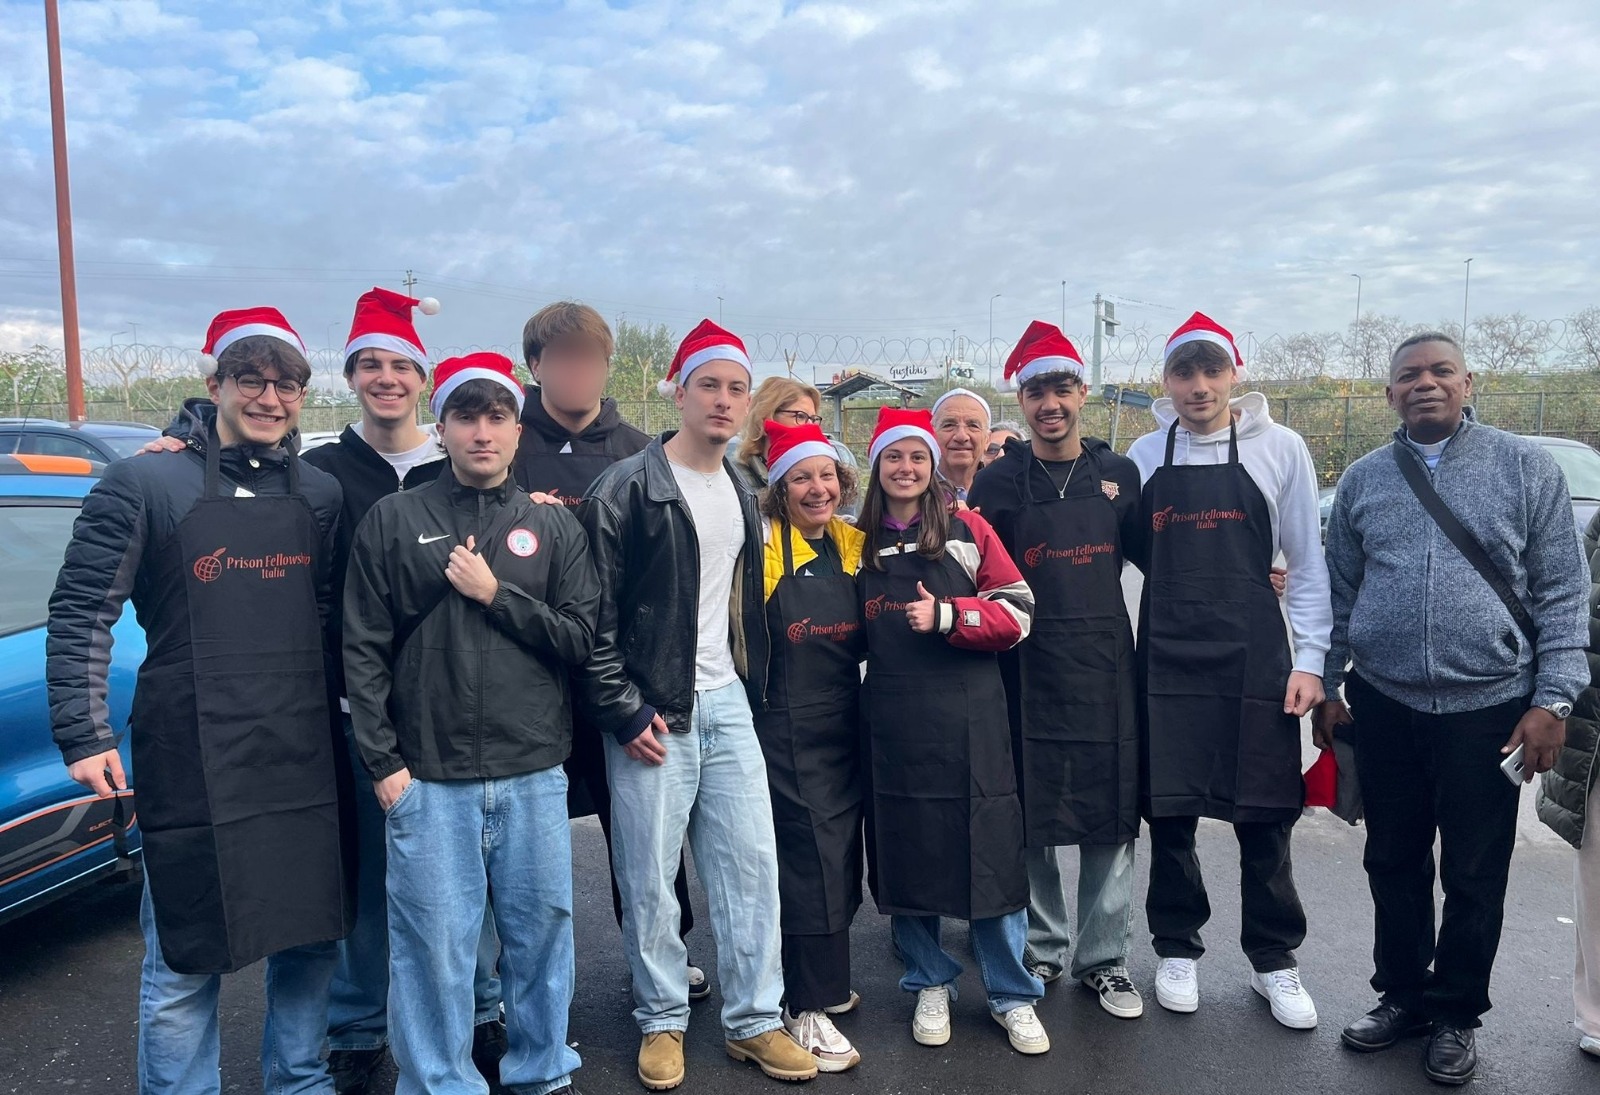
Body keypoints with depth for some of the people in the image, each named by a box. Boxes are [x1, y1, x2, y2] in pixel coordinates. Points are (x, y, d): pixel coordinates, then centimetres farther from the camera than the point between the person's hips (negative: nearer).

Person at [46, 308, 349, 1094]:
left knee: (310, 938, 15)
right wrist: (84, 735, -10)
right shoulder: (143, 484, -4)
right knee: (184, 963, 6)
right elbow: (80, 613, -4)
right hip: (193, 770, -4)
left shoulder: (319, 493, 8)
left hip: (304, 763, 4)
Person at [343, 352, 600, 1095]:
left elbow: (580, 639, 0)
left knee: (541, 929, 11)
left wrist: (496, 595, -9)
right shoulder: (393, 520, 2)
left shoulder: (554, 527, 6)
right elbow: (364, 651, 0)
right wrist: (383, 762, -5)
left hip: (534, 776, 2)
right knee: (433, 944, 5)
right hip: (427, 779, -1)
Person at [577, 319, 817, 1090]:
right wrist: (621, 710, -13)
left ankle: (754, 1021, 22)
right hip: (651, 711, -6)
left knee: (752, 864, 8)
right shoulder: (628, 487, -9)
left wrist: (749, 689, 14)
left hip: (727, 705, 6)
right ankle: (662, 1021, 24)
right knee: (650, 875, 4)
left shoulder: (740, 494, 13)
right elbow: (595, 610, -12)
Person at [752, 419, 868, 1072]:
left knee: (841, 854, 13)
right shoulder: (765, 544, -10)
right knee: (810, 858, -3)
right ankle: (805, 1009, 11)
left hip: (845, 723, 6)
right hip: (787, 728, -6)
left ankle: (823, 980, 32)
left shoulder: (853, 544, 7)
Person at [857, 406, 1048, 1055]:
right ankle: (930, 984, 30)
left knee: (990, 852, 2)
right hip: (894, 722, 2)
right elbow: (849, 635, 18)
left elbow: (1017, 614, -4)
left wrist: (947, 615, -15)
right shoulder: (858, 544, 8)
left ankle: (1012, 997, 21)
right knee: (905, 852, 9)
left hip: (969, 718, -2)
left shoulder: (968, 531, 1)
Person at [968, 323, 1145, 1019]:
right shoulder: (998, 482, -1)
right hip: (1028, 670, -2)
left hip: (1105, 666, 2)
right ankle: (1043, 948, 26)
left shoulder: (1119, 474, 6)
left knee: (1111, 818, 7)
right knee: (1030, 817, 7)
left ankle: (1104, 958, 23)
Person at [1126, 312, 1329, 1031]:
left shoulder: (1280, 448, -1)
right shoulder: (1145, 456, 5)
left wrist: (1309, 660, -4)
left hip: (1255, 660, -1)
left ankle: (1273, 960, 24)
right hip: (1167, 660, 2)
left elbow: (1307, 564, 1)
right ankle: (1177, 948, 26)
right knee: (1169, 811, 8)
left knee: (1266, 816, 5)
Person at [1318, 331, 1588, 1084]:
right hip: (1384, 708, 3)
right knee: (1393, 865, 14)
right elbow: (1339, 595, 11)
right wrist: (1326, 686, 9)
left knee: (1474, 877, 9)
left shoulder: (1526, 466, -2)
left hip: (1489, 710, -2)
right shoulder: (1362, 480, 6)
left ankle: (1456, 1013, 28)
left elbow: (1561, 592, -3)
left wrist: (1553, 699, -8)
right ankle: (1401, 995, 32)